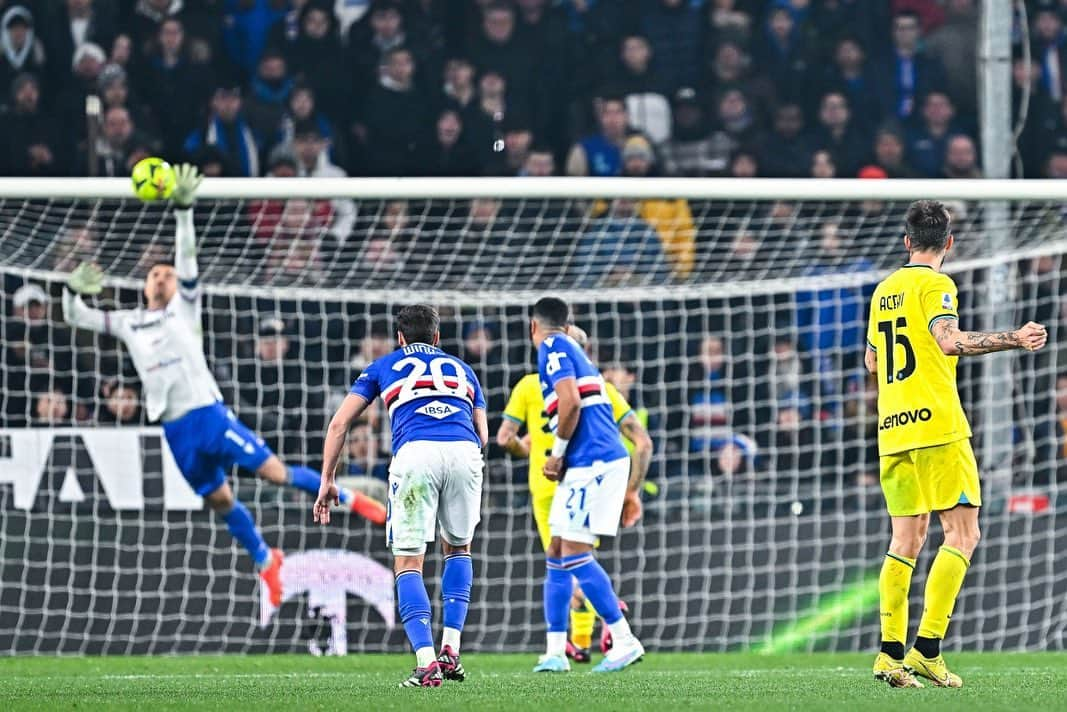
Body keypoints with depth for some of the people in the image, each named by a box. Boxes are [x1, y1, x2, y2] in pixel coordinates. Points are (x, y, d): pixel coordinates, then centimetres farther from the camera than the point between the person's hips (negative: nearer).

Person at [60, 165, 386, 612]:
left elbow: (187, 256, -4)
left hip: (209, 412, -3)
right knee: (220, 501, 9)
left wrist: (183, 209, -17)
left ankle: (349, 499, 8)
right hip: (176, 429, 3)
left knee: (275, 472, -9)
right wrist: (73, 290, -8)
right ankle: (266, 563, 26)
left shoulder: (183, 307, 6)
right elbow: (74, 317, 14)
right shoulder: (127, 323, 14)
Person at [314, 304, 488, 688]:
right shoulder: (461, 369, 34)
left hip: (414, 453, -2)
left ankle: (427, 662, -10)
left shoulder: (383, 368, 29)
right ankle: (451, 650, 14)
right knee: (458, 548, 26)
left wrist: (327, 480, 26)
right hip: (464, 452, 2)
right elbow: (482, 434, 26)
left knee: (408, 563, 5)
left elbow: (339, 423, 20)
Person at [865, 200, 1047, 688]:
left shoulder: (884, 290, 16)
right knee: (962, 533, -5)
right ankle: (927, 650, -14)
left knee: (906, 539, 9)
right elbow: (950, 341, -21)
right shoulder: (934, 284, -6)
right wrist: (1014, 339, -21)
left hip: (892, 429, 7)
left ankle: (891, 653, 1)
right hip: (936, 426, -7)